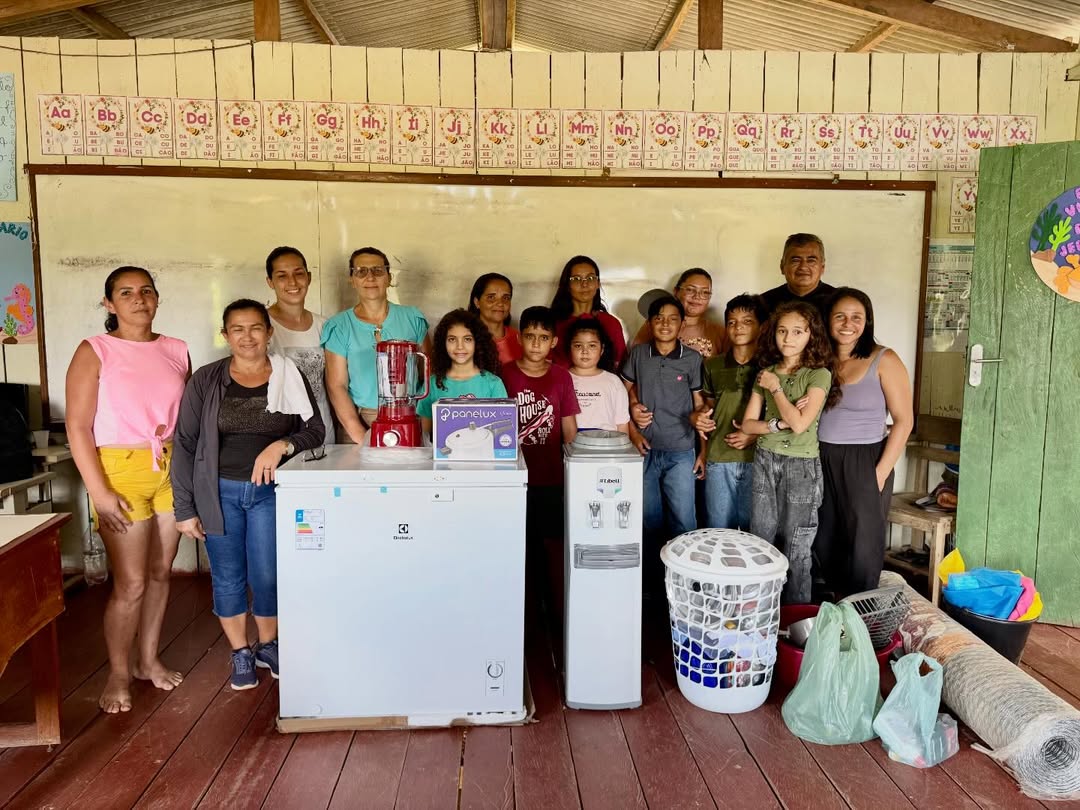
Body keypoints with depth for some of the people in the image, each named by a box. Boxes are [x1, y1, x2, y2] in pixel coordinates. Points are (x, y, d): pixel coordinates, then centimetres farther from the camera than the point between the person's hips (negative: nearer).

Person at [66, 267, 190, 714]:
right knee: (130, 583, -1)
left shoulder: (176, 351, 7)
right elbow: (78, 427, -9)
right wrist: (99, 492, -14)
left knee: (160, 572, 13)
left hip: (173, 470, 4)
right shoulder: (94, 352, -5)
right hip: (122, 471, -4)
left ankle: (148, 659, 30)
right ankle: (118, 674, 20)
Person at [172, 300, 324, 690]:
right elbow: (185, 444, -2)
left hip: (270, 490, 0)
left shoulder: (290, 378, -1)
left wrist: (282, 445, -21)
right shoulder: (205, 381, -3)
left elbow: (315, 430, 0)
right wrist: (185, 508, -3)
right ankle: (241, 654, 30)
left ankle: (268, 646, 29)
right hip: (219, 491, 0)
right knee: (228, 578, 10)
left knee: (267, 576, 4)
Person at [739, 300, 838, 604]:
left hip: (801, 466, -4)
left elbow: (799, 423, -18)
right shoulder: (766, 373, 7)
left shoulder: (819, 374, -7)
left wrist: (776, 387, -9)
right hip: (765, 461, 4)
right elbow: (747, 424, 4)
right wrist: (778, 424, -13)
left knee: (795, 551, 1)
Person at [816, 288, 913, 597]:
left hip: (864, 463, -4)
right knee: (824, 543, 12)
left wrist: (881, 473, -12)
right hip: (822, 463, 4)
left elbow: (903, 421, -8)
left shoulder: (883, 360, -7)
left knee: (863, 548, 4)